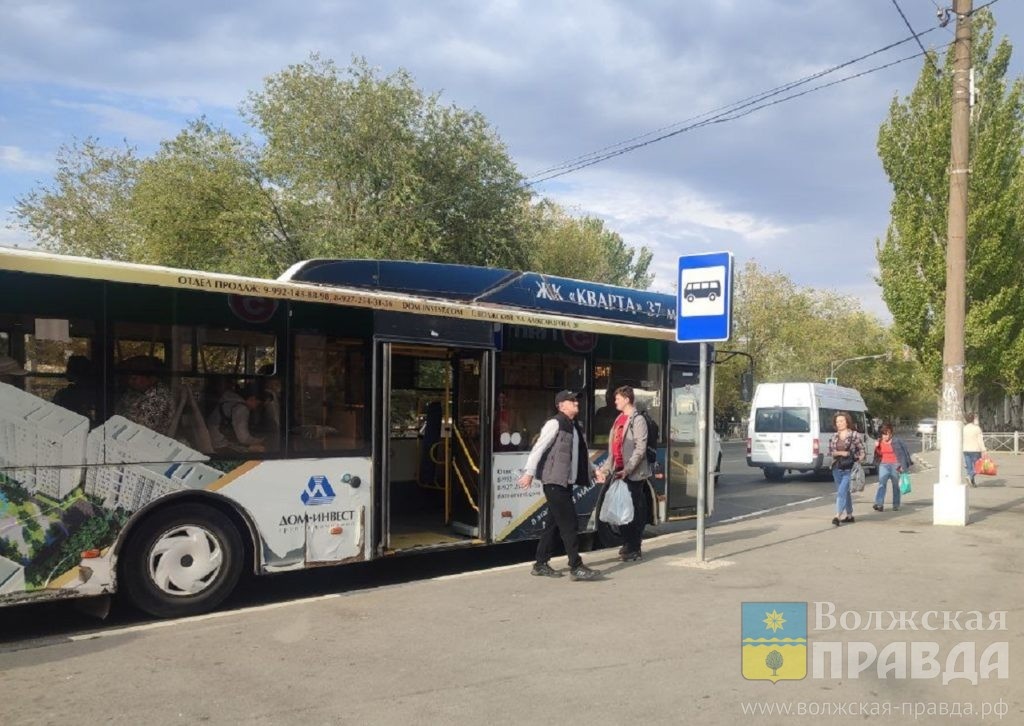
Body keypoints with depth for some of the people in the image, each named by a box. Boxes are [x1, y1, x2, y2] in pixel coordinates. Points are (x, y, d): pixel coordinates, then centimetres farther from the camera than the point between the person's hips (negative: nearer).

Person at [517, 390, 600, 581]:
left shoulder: (574, 426, 18)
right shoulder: (554, 424, -10)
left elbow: (581, 454, 28)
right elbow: (538, 448, -16)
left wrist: (593, 470, 23)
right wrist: (530, 472, -23)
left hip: (566, 482, 9)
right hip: (554, 481, -9)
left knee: (554, 523, 12)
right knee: (568, 524, -8)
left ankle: (541, 565, 20)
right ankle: (576, 567, -4)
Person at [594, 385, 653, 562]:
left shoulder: (638, 420, -9)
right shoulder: (619, 420, 16)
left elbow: (640, 449, -17)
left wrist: (626, 470, -23)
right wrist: (605, 469, 10)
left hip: (634, 474, -8)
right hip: (619, 472, 8)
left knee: (634, 511, -1)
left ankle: (634, 549, 6)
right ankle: (628, 544, 24)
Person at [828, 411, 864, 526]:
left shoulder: (854, 435, -3)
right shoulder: (834, 437, 9)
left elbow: (861, 450, 1)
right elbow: (830, 451, 8)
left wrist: (860, 461, -12)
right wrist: (840, 453, -8)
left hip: (850, 469, -5)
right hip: (837, 468, 5)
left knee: (842, 492, -15)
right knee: (845, 492, 14)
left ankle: (838, 516, -18)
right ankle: (849, 515, 26)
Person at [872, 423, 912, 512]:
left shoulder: (896, 440, -5)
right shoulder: (880, 441, 8)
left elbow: (904, 452, -2)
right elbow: (878, 454, 14)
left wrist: (903, 465, -6)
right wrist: (877, 447, -5)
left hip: (895, 465, -3)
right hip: (884, 465, 3)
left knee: (896, 485, 6)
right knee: (882, 483, -11)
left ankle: (896, 505, 17)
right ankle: (879, 504, -20)